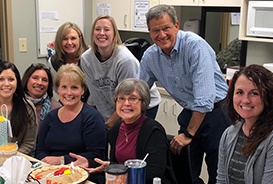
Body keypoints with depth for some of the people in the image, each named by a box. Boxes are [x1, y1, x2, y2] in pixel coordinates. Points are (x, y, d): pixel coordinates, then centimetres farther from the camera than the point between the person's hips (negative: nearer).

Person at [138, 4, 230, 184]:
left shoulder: (195, 45, -21)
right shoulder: (150, 56, -2)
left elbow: (204, 97, -24)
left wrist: (188, 134, -20)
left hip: (216, 111, -5)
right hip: (189, 113, 6)